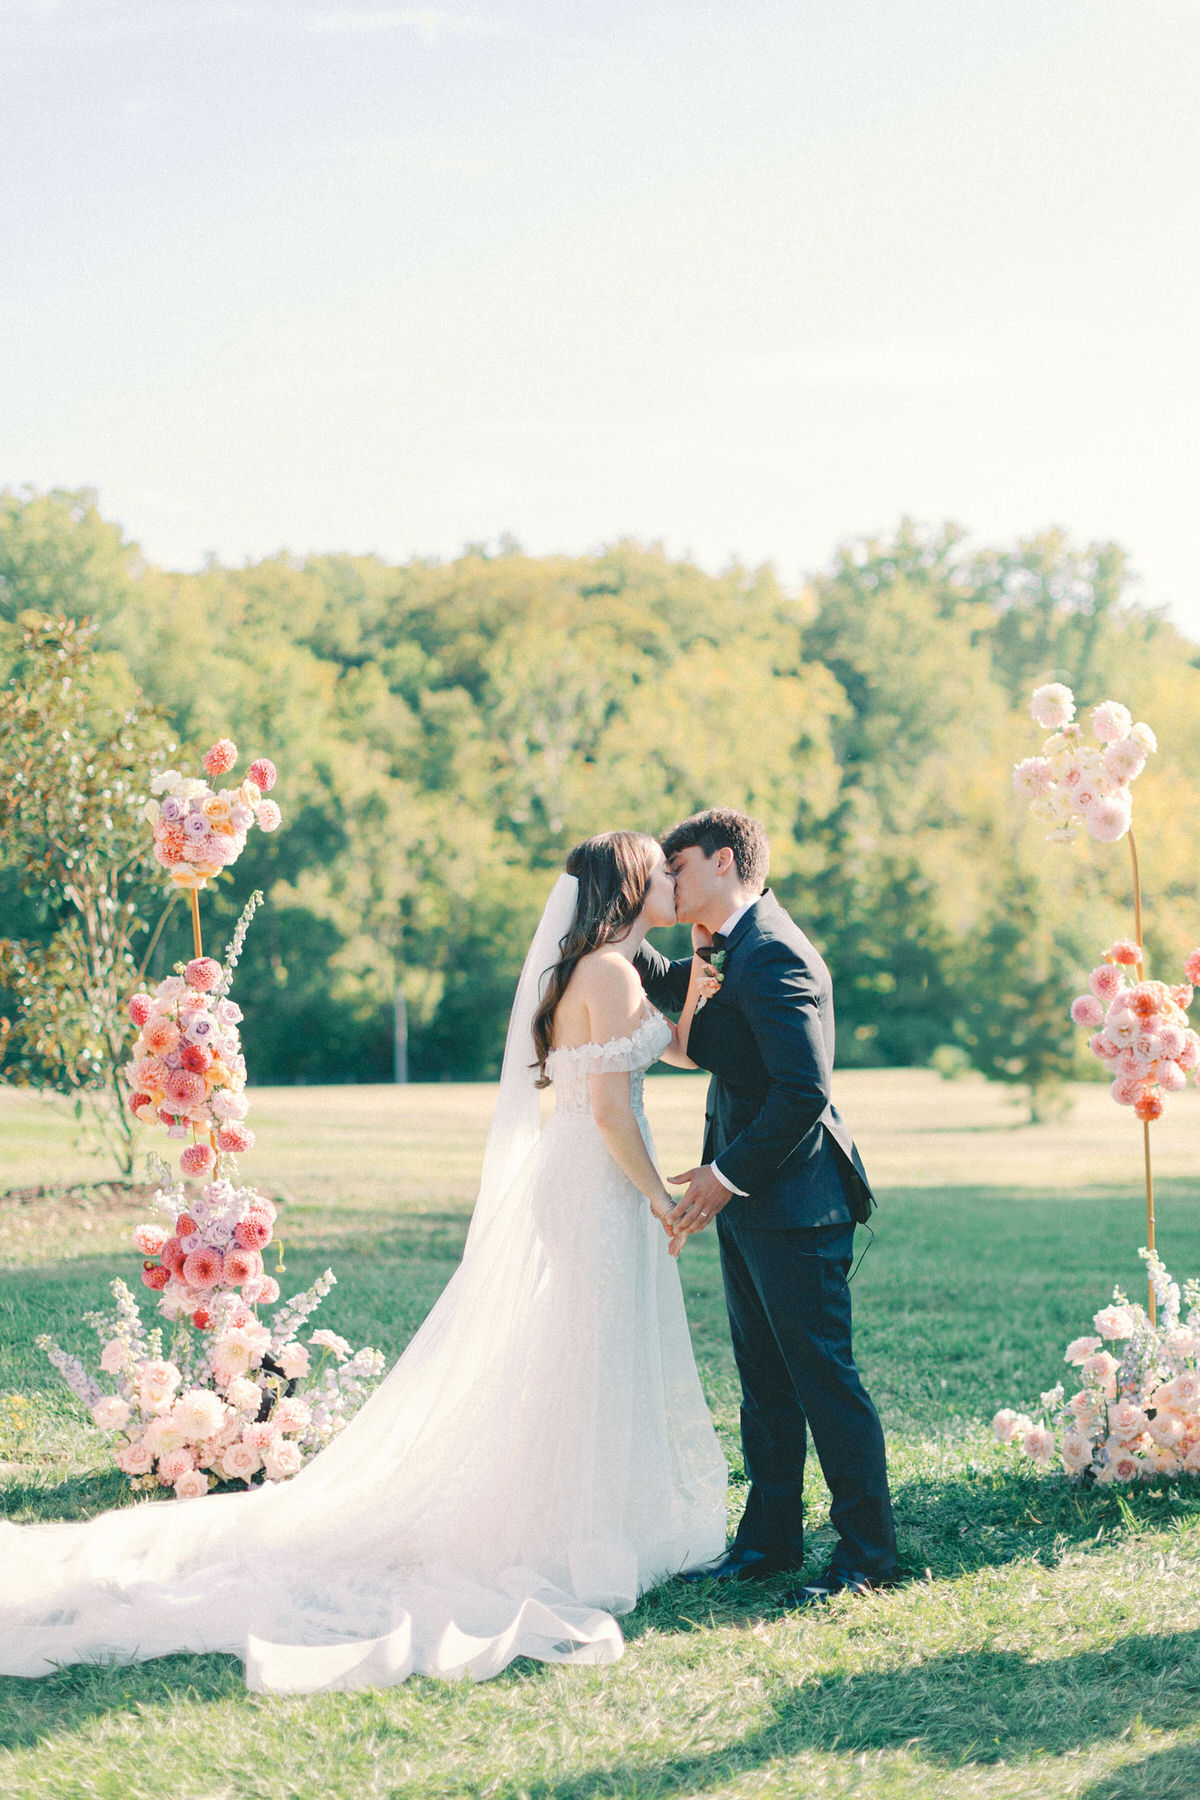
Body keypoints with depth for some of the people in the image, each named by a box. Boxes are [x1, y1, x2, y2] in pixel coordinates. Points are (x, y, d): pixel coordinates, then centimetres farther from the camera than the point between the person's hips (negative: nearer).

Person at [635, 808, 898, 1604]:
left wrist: (728, 1175, -18)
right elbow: (670, 986, 31)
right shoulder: (730, 950, 12)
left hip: (795, 1204, -10)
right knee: (764, 1381, 15)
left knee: (824, 1378, -3)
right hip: (749, 1207, 10)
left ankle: (868, 1553, 5)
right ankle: (770, 1538, 24)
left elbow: (803, 1091, -25)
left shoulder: (773, 956, -19)